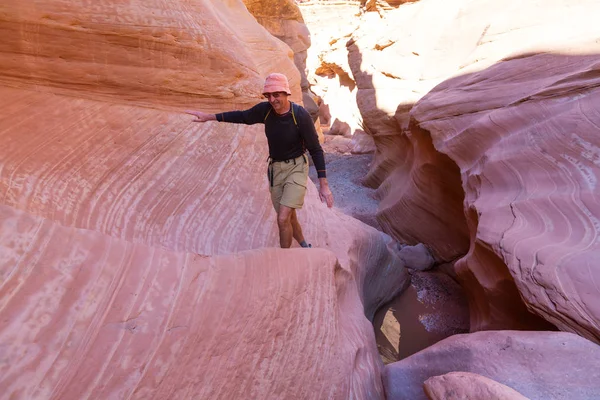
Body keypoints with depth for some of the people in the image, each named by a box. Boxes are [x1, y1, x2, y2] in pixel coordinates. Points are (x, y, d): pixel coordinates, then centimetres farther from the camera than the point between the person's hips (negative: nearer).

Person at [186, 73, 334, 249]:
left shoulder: (301, 115, -21)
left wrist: (324, 185, -19)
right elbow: (242, 116, 11)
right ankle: (304, 246, 40)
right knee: (289, 217, 15)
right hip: (275, 168, 5)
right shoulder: (265, 109, -9)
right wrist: (210, 116, 11)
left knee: (283, 219, -13)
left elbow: (315, 150, -16)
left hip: (296, 168, -5)